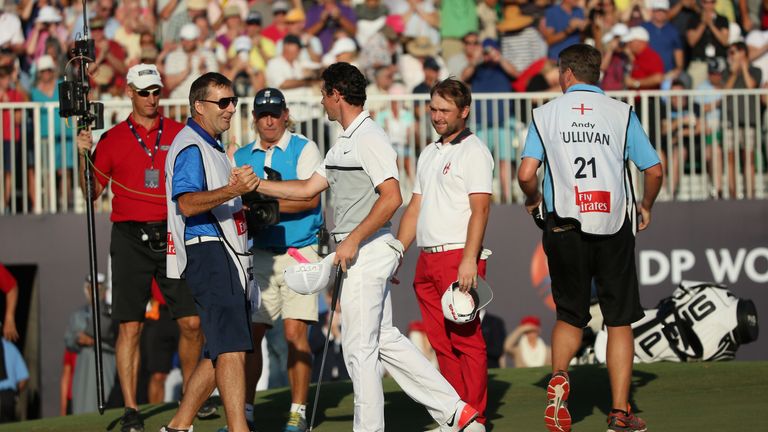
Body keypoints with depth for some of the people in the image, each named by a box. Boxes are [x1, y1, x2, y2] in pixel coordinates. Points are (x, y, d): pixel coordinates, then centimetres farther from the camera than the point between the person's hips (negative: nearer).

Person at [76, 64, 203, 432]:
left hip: (172, 235, 1)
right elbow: (92, 192, 7)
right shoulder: (113, 138, 6)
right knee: (130, 327, -4)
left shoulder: (179, 134, 9)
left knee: (192, 322, -1)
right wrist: (84, 155, -7)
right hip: (131, 239, -1)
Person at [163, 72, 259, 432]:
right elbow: (187, 203, -24)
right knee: (232, 348, -18)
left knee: (221, 351, 11)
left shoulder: (212, 146, 23)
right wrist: (232, 190, -35)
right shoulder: (190, 146, -10)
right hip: (207, 253, -10)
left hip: (227, 254, 10)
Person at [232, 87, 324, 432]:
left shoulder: (304, 149, 0)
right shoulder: (241, 157, 14)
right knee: (250, 333, -1)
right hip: (258, 255, 4)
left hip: (299, 252, -4)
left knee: (295, 333, -8)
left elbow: (310, 198, -12)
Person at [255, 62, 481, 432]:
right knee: (384, 339, 12)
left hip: (368, 249, -10)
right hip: (361, 253, 10)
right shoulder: (345, 142, 18)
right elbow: (308, 188, 23)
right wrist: (255, 185, 21)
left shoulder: (368, 138, -14)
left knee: (359, 347, -3)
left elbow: (391, 197, -22)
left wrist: (353, 240, -21)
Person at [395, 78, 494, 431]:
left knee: (467, 341, -8)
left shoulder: (473, 151, -5)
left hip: (459, 258, -8)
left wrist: (469, 260, -21)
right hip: (427, 259, 8)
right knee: (441, 344, 7)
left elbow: (480, 209, -13)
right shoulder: (429, 154, 20)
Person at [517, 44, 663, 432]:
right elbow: (654, 171, 1)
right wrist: (646, 207, 20)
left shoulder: (546, 114, 3)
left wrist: (533, 198, 17)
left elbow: (526, 174, -5)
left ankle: (559, 376, -10)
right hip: (615, 227, -1)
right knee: (620, 320, 6)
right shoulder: (621, 113, 3)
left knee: (570, 316, 16)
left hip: (566, 226, 1)